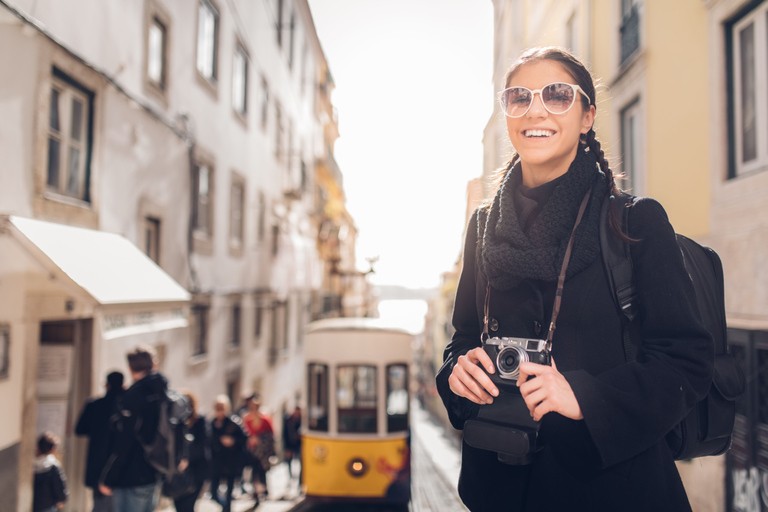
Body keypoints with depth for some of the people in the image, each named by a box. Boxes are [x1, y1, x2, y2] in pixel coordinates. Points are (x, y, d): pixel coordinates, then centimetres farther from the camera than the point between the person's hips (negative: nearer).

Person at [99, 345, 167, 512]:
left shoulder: (134, 395, -15)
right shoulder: (164, 394, 7)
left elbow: (123, 445, -16)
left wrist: (107, 479, -9)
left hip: (132, 480, -7)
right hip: (154, 477, 7)